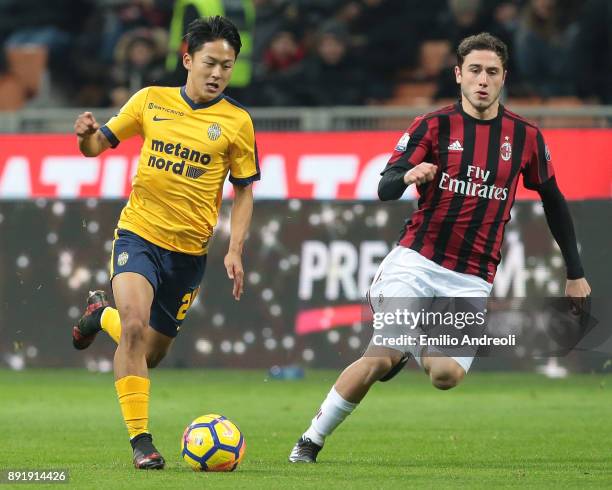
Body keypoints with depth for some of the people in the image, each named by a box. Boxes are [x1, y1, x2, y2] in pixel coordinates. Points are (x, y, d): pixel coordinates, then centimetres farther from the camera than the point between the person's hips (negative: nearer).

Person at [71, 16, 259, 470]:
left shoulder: (236, 121, -2)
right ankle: (141, 440, -18)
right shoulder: (150, 101, 0)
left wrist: (235, 250, -8)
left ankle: (102, 314, 45)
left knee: (151, 354, 13)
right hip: (139, 233, -2)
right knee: (135, 324, -26)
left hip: (189, 250, 2)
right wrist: (86, 135, -16)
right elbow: (98, 145, 8)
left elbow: (244, 190, 4)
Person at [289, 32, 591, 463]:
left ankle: (410, 352, 19)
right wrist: (407, 176, -33)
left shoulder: (526, 136, 3)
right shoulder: (434, 126, -3)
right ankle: (311, 441, -3)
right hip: (417, 262, -2)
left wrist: (575, 273, 16)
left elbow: (553, 201, 15)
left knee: (448, 374, -17)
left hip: (472, 279, 2)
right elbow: (385, 189, -9)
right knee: (380, 358, -19)